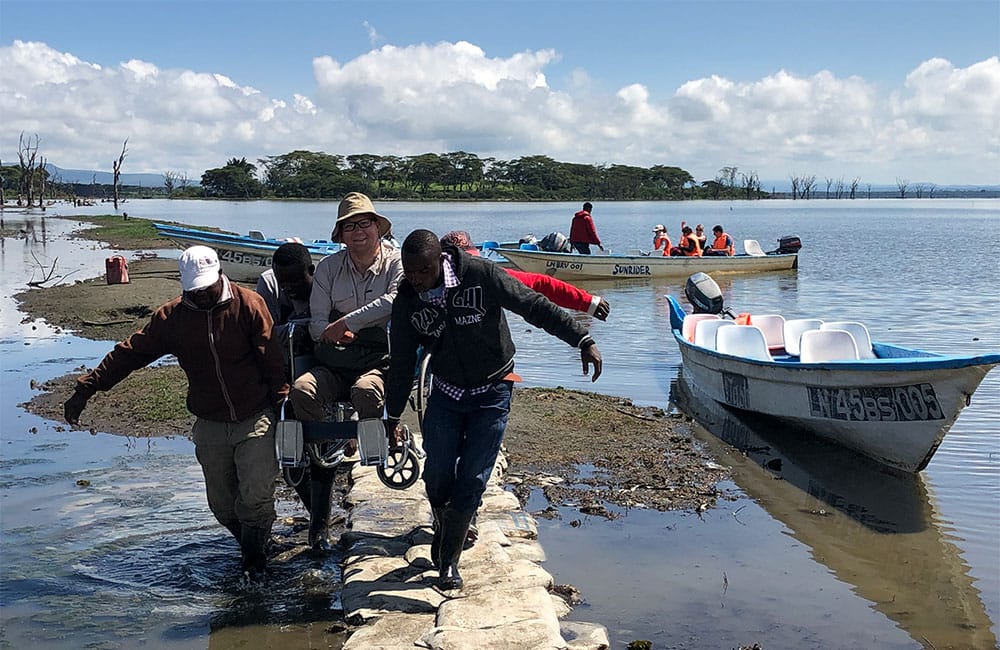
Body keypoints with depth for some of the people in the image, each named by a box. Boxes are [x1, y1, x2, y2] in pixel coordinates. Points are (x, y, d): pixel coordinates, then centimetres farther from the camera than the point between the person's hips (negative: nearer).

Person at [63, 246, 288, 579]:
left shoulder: (248, 304, -7)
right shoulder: (172, 316, 2)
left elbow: (272, 359, -8)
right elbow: (130, 352, 4)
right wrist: (85, 388, 1)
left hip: (255, 420, -3)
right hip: (210, 426, 4)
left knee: (256, 495, -11)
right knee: (222, 504, 8)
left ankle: (254, 558, 13)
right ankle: (250, 545, 33)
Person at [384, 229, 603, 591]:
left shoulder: (481, 275, -19)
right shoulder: (407, 303, -7)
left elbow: (535, 307, -15)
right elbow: (402, 364, 5)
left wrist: (583, 340, -18)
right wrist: (392, 416, 12)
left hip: (492, 394, -3)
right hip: (445, 393, 3)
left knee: (471, 480, -6)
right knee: (437, 476, -2)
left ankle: (448, 561, 8)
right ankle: (445, 528, 31)